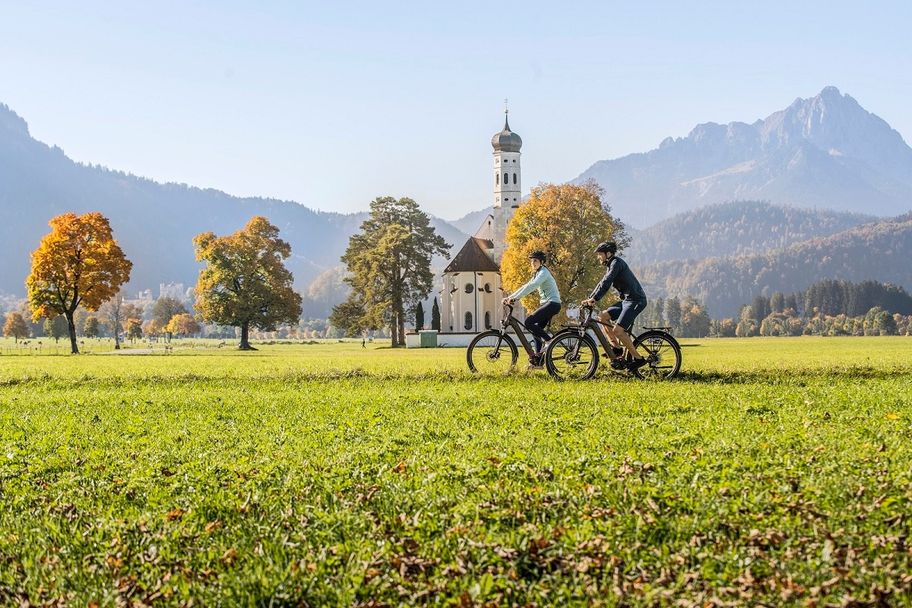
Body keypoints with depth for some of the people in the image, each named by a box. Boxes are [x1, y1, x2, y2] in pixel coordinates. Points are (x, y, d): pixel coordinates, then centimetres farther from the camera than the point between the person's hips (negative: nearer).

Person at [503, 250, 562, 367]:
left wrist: (514, 298, -30)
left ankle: (548, 340, -12)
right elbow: (526, 287, 17)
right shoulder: (537, 274, 20)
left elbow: (530, 287, -24)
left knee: (529, 322, -20)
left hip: (552, 304, -10)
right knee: (537, 329, 7)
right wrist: (510, 297, 7)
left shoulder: (544, 273, -11)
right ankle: (538, 360, 10)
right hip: (547, 304, 10)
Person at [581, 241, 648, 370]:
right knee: (602, 316, 4)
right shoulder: (610, 266, 18)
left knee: (618, 330, -18)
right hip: (626, 300, 10)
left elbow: (606, 283, -24)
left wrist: (594, 299, -29)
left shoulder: (616, 262, -13)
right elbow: (602, 283, 19)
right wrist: (589, 299, 9)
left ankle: (638, 359, -9)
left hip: (635, 301, -10)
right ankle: (616, 348, 6)